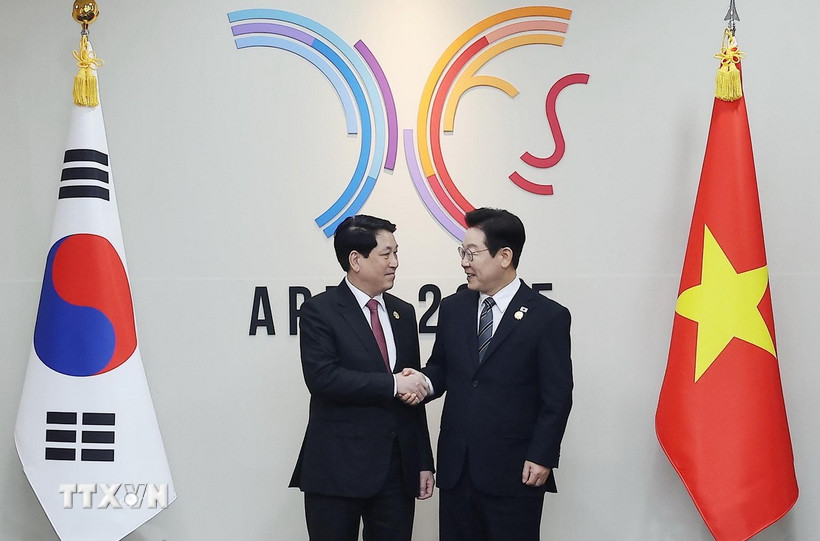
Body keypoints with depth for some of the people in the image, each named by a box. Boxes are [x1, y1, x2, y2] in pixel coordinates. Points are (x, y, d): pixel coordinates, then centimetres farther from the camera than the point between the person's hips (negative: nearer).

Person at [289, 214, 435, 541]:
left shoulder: (403, 313, 14)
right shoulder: (319, 311, -4)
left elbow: (413, 391, 15)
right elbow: (321, 377, -18)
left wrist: (424, 462, 12)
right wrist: (392, 385, -17)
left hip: (398, 467, 5)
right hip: (338, 468, -5)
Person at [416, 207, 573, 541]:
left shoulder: (548, 317, -5)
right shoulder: (453, 309, 10)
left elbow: (557, 397, -5)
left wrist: (542, 458, -10)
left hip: (513, 475, -4)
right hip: (456, 470, 5)